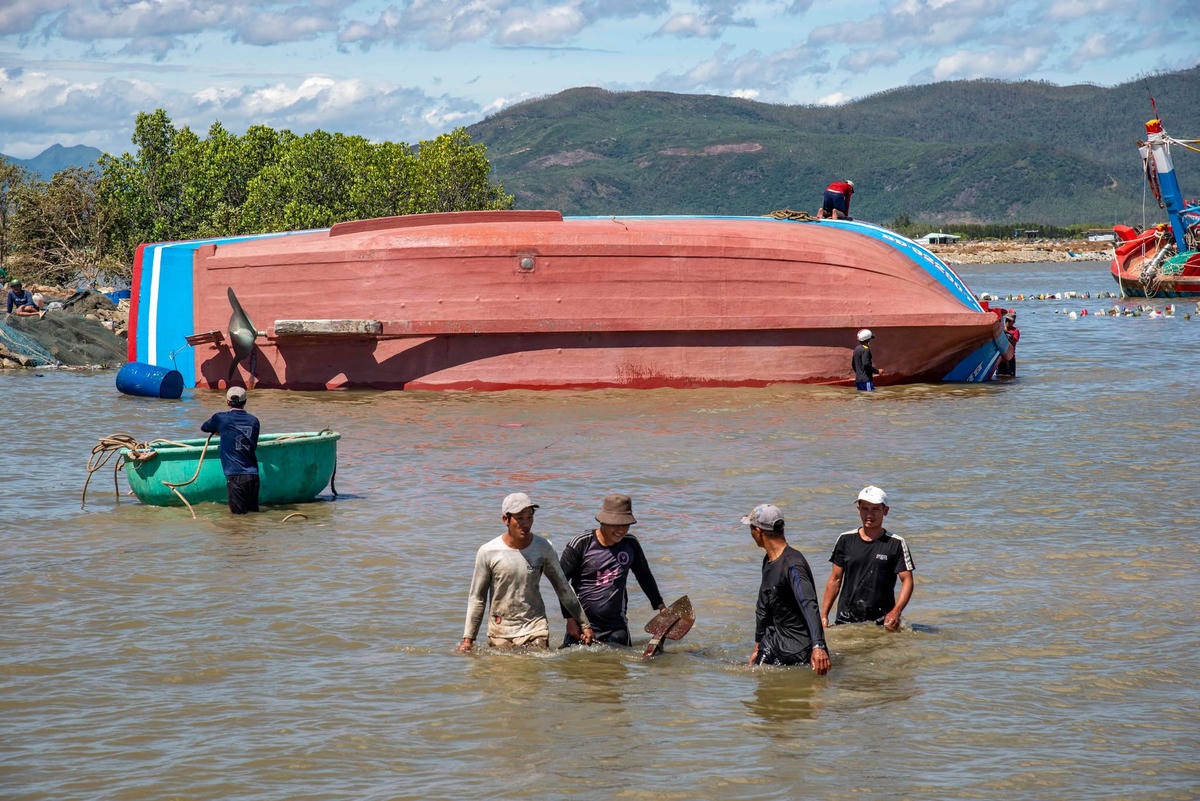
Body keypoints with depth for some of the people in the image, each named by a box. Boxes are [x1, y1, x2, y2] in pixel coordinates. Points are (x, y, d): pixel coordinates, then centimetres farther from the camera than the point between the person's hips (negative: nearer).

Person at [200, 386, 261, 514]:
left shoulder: (221, 418, 0)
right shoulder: (253, 420, 9)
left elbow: (203, 427, 20)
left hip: (235, 474, -4)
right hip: (253, 474, 4)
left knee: (238, 513, -1)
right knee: (253, 511, 12)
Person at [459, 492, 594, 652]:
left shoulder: (543, 548, -1)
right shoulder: (487, 552, -6)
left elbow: (563, 588, 11)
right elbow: (476, 598, 3)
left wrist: (584, 624, 14)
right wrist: (468, 638, 2)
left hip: (535, 629, 0)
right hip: (500, 631, 0)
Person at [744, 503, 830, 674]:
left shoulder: (793, 565, -20)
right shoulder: (768, 561, 12)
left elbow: (809, 607, -32)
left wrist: (818, 647, -44)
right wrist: (757, 648, 28)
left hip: (799, 649, -8)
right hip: (774, 640, 8)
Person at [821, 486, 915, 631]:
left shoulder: (896, 543, 0)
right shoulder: (845, 540, 8)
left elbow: (907, 580, -2)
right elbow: (835, 579, 12)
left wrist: (896, 612, -18)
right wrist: (824, 615, 7)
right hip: (845, 620, 2)